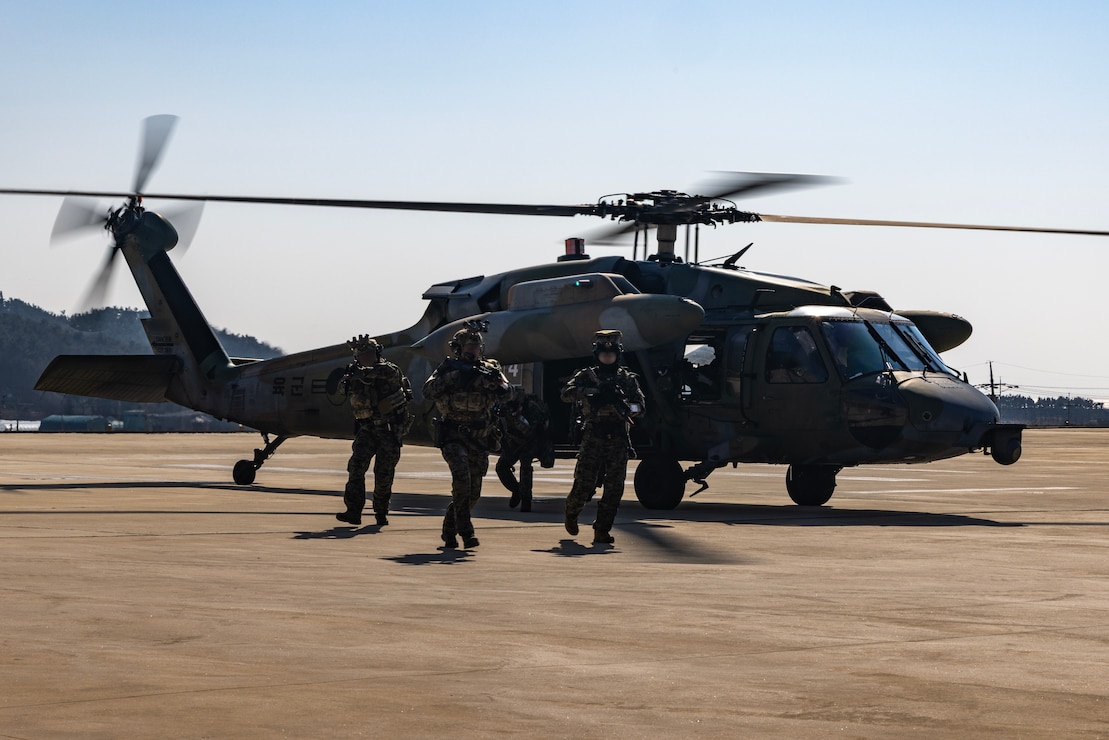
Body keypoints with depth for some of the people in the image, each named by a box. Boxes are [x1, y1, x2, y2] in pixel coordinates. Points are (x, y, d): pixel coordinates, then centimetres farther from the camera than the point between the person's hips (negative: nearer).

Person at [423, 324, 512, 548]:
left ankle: (449, 530, 27)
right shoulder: (448, 368, 0)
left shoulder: (490, 368, 4)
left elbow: (506, 393, -10)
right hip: (452, 435, -3)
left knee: (473, 492, 6)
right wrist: (452, 377, -23)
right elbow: (428, 391, -12)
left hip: (479, 438, 3)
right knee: (462, 475, -27)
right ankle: (466, 531, -25)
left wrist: (488, 380, -28)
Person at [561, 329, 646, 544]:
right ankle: (571, 512, 28)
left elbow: (641, 407, 3)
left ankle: (602, 531, 4)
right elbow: (567, 394, -8)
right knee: (584, 486, -2)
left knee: (614, 489, -4)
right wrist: (594, 391, -20)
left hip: (618, 440, 2)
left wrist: (626, 407, -18)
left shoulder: (628, 379, 12)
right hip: (593, 438, -2)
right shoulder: (586, 376, 8)